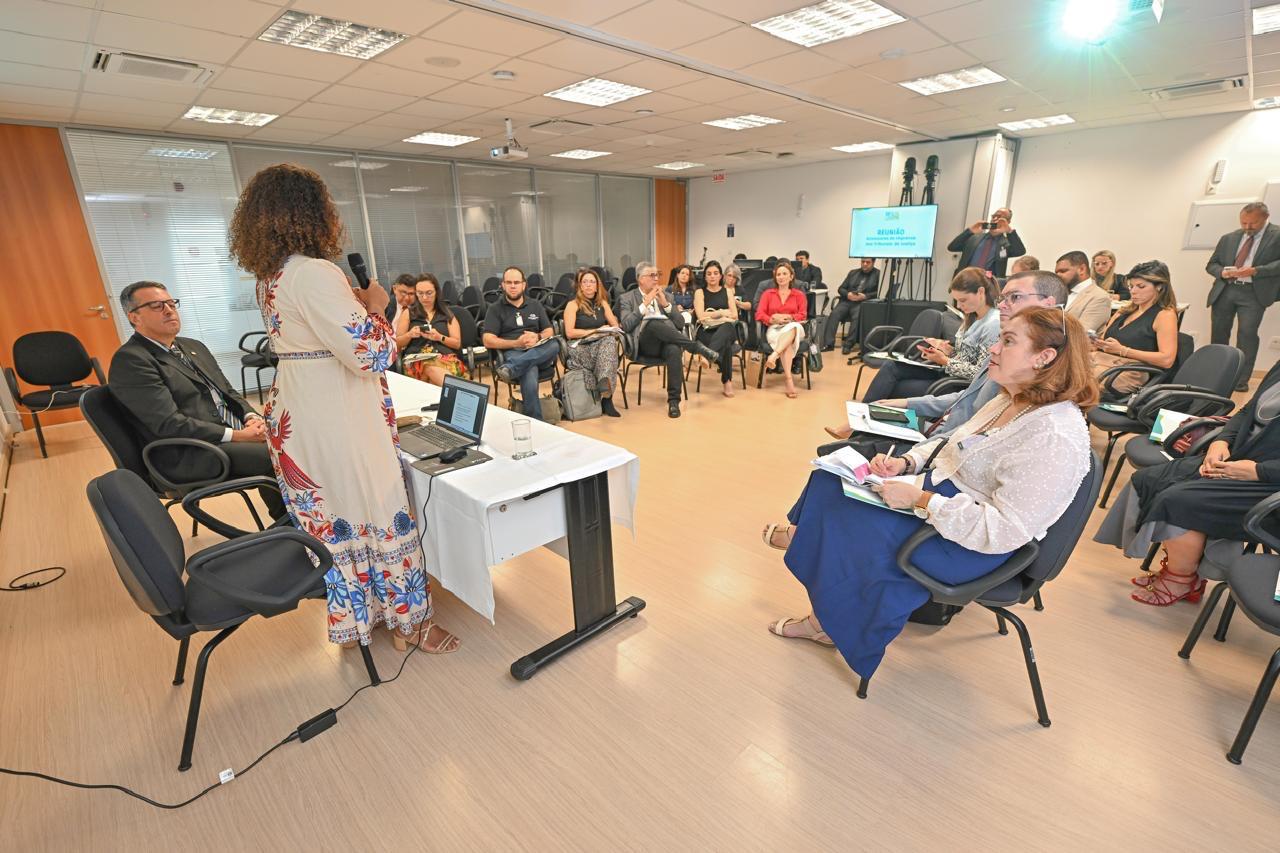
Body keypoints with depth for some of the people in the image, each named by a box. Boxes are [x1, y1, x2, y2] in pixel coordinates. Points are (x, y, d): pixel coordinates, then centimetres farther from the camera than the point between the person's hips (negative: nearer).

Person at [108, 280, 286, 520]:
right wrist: (237, 436, -20)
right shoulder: (130, 360, -7)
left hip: (236, 430, 8)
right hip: (189, 457, -8)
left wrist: (252, 417, -2)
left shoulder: (194, 347, 19)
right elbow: (170, 424, -16)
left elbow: (228, 392, 20)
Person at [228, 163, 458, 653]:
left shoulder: (269, 278, 9)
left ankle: (351, 619, 35)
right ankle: (409, 621, 21)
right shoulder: (314, 274, -21)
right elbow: (370, 354, -24)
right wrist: (374, 307, -8)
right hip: (337, 424, -9)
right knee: (381, 514, 4)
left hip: (295, 419, 10)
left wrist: (354, 304, 15)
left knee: (329, 520, 18)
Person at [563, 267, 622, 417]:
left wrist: (610, 330, -7)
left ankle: (604, 382, -49)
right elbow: (570, 332, -7)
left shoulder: (602, 303, 19)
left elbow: (615, 325, 18)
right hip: (579, 348, -3)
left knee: (610, 339, -33)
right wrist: (596, 331, -9)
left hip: (601, 344, 3)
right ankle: (606, 397, -39)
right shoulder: (573, 305, 4)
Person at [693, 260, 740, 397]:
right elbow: (701, 316, -4)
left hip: (726, 329, 1)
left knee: (726, 327, -41)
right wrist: (722, 312, -1)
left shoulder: (728, 291, 18)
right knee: (725, 345, -38)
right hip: (707, 330, -1)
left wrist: (711, 314, -3)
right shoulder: (700, 292, 11)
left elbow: (734, 315, 6)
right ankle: (727, 382, -37)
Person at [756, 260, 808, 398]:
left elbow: (803, 315, 4)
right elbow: (759, 314, 4)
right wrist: (774, 319, -15)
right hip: (774, 329, -1)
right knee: (787, 343, -37)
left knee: (792, 327, -40)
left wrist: (786, 317, -13)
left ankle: (773, 356, -53)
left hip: (794, 327, 1)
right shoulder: (768, 294, 18)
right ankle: (789, 379, -49)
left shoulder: (799, 295, 18)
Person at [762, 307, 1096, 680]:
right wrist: (905, 462, -3)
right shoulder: (1010, 401, 5)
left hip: (969, 547, -10)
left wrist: (920, 500, -27)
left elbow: (1004, 531, -28)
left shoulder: (1054, 438, -25)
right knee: (830, 482, 1)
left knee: (845, 524, -21)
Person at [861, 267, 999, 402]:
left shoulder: (993, 323, -18)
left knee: (892, 388, -13)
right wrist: (945, 348, -1)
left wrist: (945, 361, -19)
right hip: (948, 372, 8)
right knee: (891, 367, -8)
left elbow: (980, 373, -22)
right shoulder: (973, 317, 10)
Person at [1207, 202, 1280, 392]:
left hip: (1254, 293, -3)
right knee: (1219, 333, 8)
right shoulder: (1228, 238, 13)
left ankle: (1241, 379, -4)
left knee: (1247, 333, -10)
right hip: (1224, 291, 4)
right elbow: (1211, 264, 14)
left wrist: (1255, 271, -19)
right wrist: (1223, 272, -7)